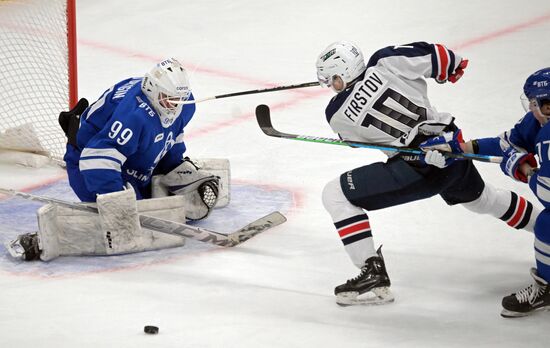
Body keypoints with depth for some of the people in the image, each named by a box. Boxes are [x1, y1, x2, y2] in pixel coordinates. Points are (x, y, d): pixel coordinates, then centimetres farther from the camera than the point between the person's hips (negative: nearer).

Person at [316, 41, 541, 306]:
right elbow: (436, 57, -2)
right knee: (482, 198, 37)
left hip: (420, 169, -5)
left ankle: (373, 275, -1)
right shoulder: (385, 62, -3)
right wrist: (453, 66, 19)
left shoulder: (337, 113, -4)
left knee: (335, 195, 1)